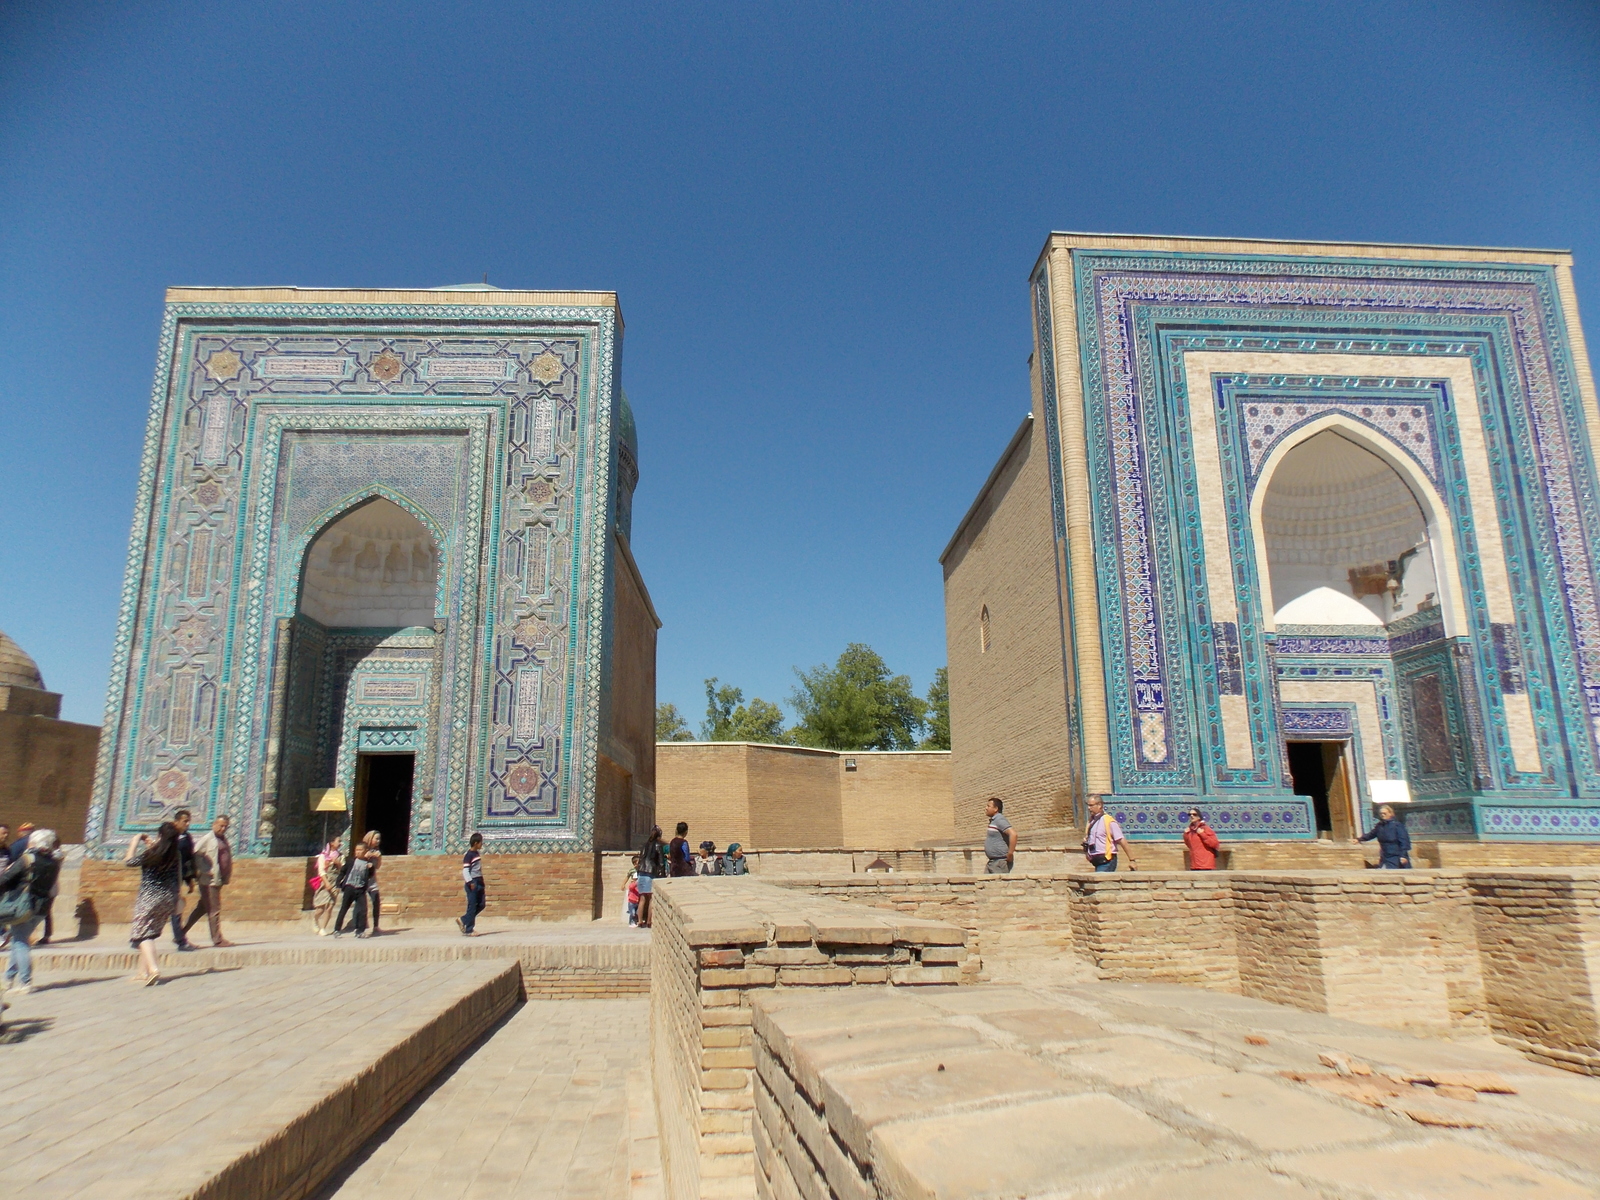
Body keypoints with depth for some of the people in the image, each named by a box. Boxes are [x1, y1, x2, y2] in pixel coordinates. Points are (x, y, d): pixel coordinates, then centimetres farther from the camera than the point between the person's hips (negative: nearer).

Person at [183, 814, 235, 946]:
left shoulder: (223, 839, 17)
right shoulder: (206, 839, -8)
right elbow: (194, 854, -15)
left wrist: (227, 875, 12)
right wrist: (203, 870, -18)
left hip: (219, 880, 8)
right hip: (209, 880, -8)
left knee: (202, 908, 15)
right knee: (214, 910, -4)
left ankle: (182, 933, 25)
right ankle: (217, 939, 1)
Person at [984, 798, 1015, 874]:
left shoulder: (999, 820, -15)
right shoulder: (993, 820, 15)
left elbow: (1013, 834, -27)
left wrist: (1010, 853, -24)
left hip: (1000, 862, -10)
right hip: (992, 861, 10)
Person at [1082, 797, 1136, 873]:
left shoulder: (1109, 821, -12)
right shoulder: (1091, 821, 11)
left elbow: (1122, 841, -13)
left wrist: (1131, 860, -14)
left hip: (1106, 861, -8)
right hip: (1097, 861, 8)